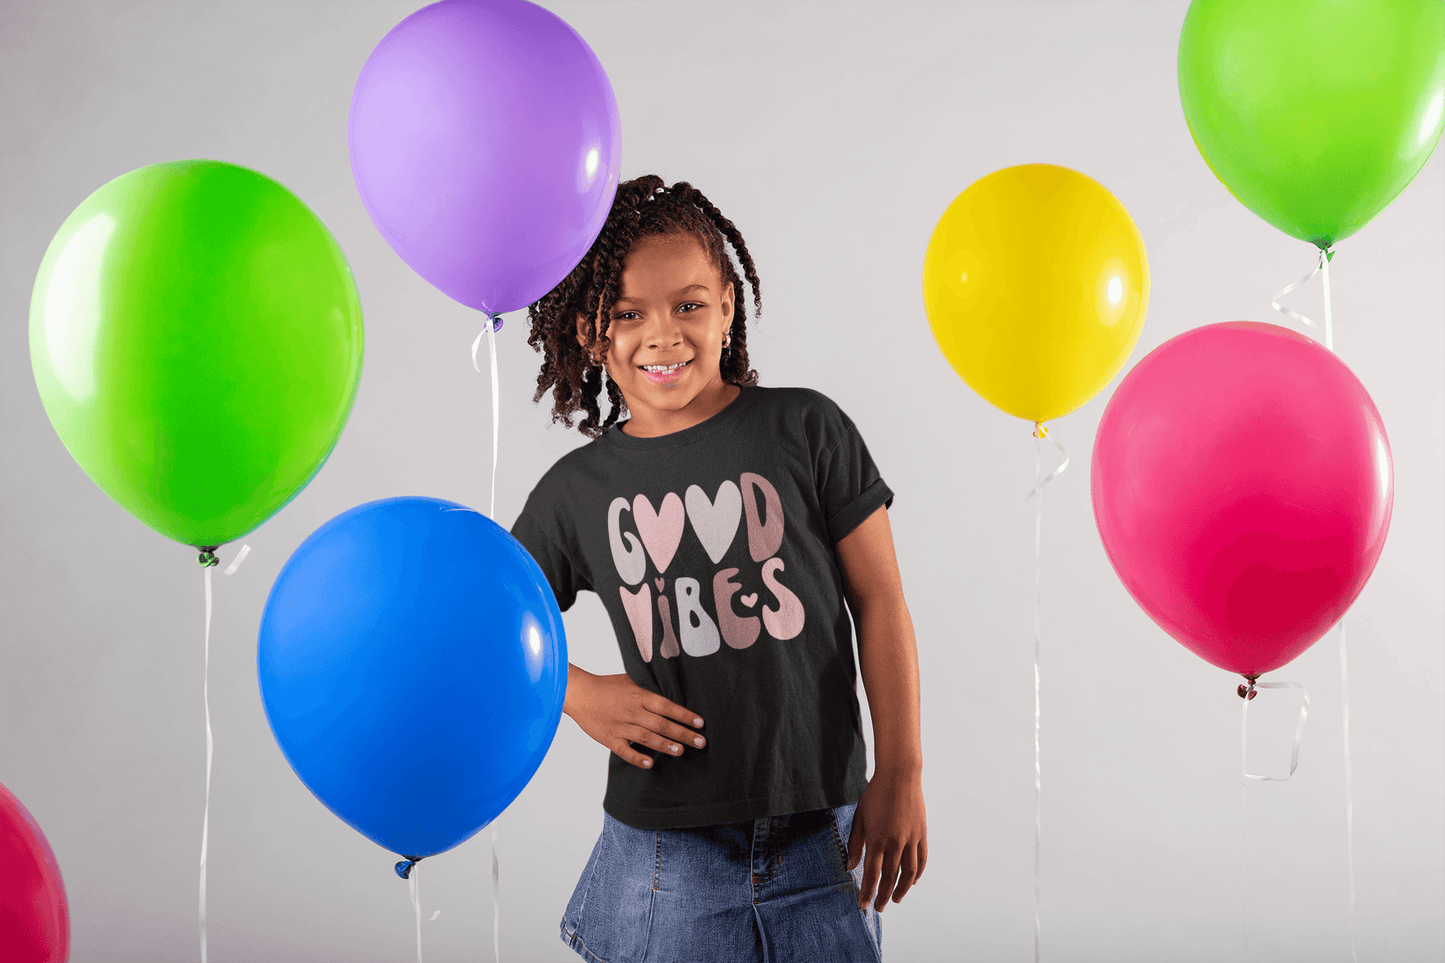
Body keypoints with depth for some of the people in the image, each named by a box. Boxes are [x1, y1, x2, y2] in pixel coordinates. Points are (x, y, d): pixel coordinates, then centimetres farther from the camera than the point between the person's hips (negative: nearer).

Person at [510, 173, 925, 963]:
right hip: (664, 847, 1)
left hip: (822, 838, -1)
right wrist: (578, 694, -6)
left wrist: (901, 775, -3)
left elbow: (879, 602, -1)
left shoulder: (804, 430, -3)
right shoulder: (576, 490, 2)